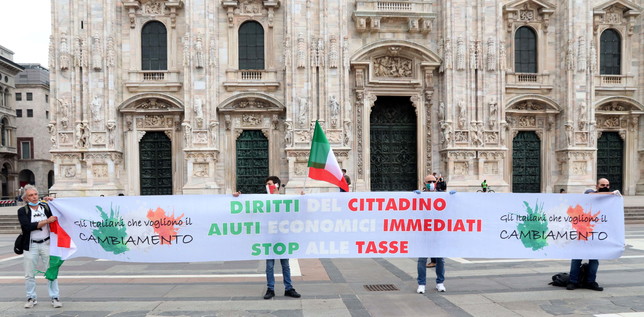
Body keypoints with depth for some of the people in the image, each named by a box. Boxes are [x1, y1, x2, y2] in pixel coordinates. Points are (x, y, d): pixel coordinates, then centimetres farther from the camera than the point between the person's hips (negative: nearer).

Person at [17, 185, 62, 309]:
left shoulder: (46, 207, 5)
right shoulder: (22, 211, 0)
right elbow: (28, 226, -14)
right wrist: (47, 221, -18)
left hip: (46, 244, 0)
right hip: (31, 246, 0)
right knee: (29, 274, 7)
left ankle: (55, 297, 8)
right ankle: (31, 298, 23)